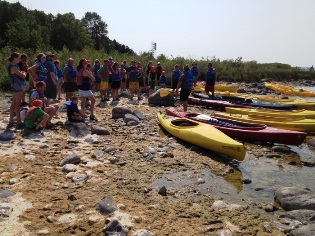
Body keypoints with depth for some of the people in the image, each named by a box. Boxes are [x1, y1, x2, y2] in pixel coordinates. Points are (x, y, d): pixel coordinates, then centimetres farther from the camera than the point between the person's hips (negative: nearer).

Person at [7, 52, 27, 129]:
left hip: (16, 86, 10)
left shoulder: (14, 65, 15)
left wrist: (22, 73, 0)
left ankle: (11, 120, 20)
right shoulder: (12, 66, -15)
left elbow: (20, 74, 19)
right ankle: (18, 122, -7)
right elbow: (22, 75, -17)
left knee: (14, 103, 13)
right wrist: (24, 73, 3)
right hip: (17, 86, -10)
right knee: (18, 104, -9)